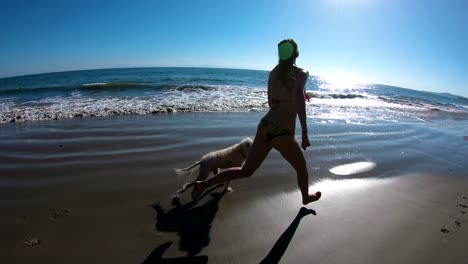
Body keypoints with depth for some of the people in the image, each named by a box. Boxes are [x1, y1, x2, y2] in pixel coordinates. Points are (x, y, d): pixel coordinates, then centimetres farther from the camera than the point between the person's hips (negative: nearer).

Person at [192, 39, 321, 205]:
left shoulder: (273, 73, 12)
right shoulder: (301, 73, -5)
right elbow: (299, 99, -26)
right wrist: (305, 133, -25)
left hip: (265, 126, 6)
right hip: (283, 135, -5)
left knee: (245, 171, 15)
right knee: (302, 169, 25)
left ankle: (203, 184, 9)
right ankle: (306, 197, 50)